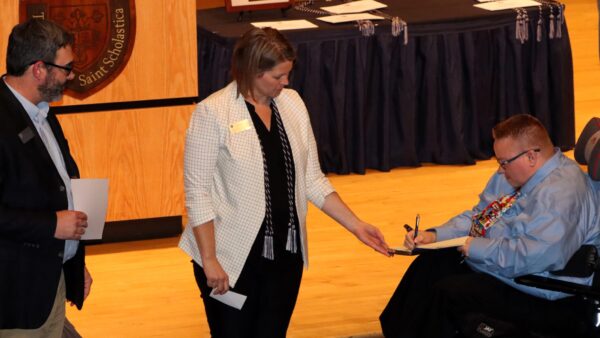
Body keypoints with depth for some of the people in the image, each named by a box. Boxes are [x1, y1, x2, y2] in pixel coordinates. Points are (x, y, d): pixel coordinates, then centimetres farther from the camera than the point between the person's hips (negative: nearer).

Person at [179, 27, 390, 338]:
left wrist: (357, 226, 2)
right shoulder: (213, 113, -13)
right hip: (233, 257, -5)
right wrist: (209, 261, -15)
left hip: (285, 254, 5)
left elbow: (312, 180, 9)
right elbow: (197, 193, -12)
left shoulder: (292, 103, 4)